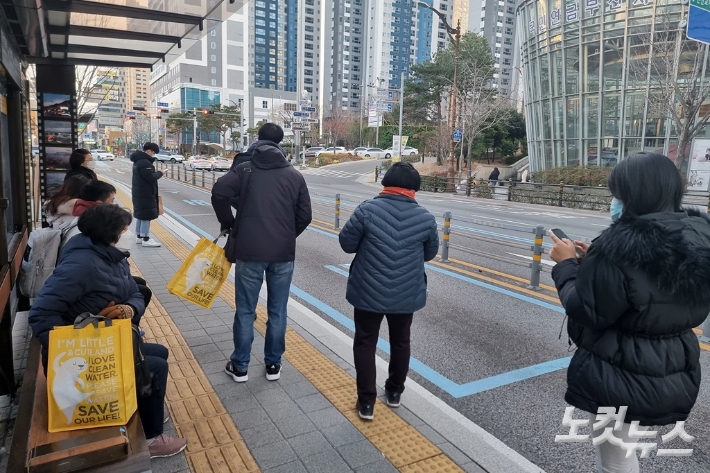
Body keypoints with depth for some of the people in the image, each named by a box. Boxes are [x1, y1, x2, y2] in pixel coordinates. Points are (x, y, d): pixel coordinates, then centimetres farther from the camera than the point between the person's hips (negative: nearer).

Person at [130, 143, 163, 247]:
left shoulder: (139, 160, 14)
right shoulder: (145, 162, -20)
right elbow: (151, 177, -24)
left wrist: (156, 172, 6)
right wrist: (159, 173, -8)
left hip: (139, 193, 11)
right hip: (145, 194, -11)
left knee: (140, 215, 17)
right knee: (146, 216, -5)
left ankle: (139, 236, 26)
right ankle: (145, 239, -1)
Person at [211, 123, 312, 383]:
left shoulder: (245, 169, 1)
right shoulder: (295, 175, 6)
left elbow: (219, 192, -15)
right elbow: (305, 215, 4)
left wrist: (229, 224, 1)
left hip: (249, 251, -1)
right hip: (284, 253, 2)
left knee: (245, 311, 10)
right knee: (278, 311, 12)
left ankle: (240, 366, 21)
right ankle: (273, 364, 23)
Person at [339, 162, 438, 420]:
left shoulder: (367, 209, -14)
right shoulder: (425, 218, -7)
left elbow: (346, 243, -9)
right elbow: (430, 253, 6)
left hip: (368, 292, -2)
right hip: (407, 294, 2)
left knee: (365, 343, 12)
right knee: (400, 342, 21)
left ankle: (366, 402, 15)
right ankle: (394, 392, 36)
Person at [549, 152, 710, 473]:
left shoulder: (623, 243, -29)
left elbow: (585, 313, -22)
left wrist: (567, 264, -7)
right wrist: (596, 261, 8)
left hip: (619, 374, -7)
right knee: (621, 444, 29)